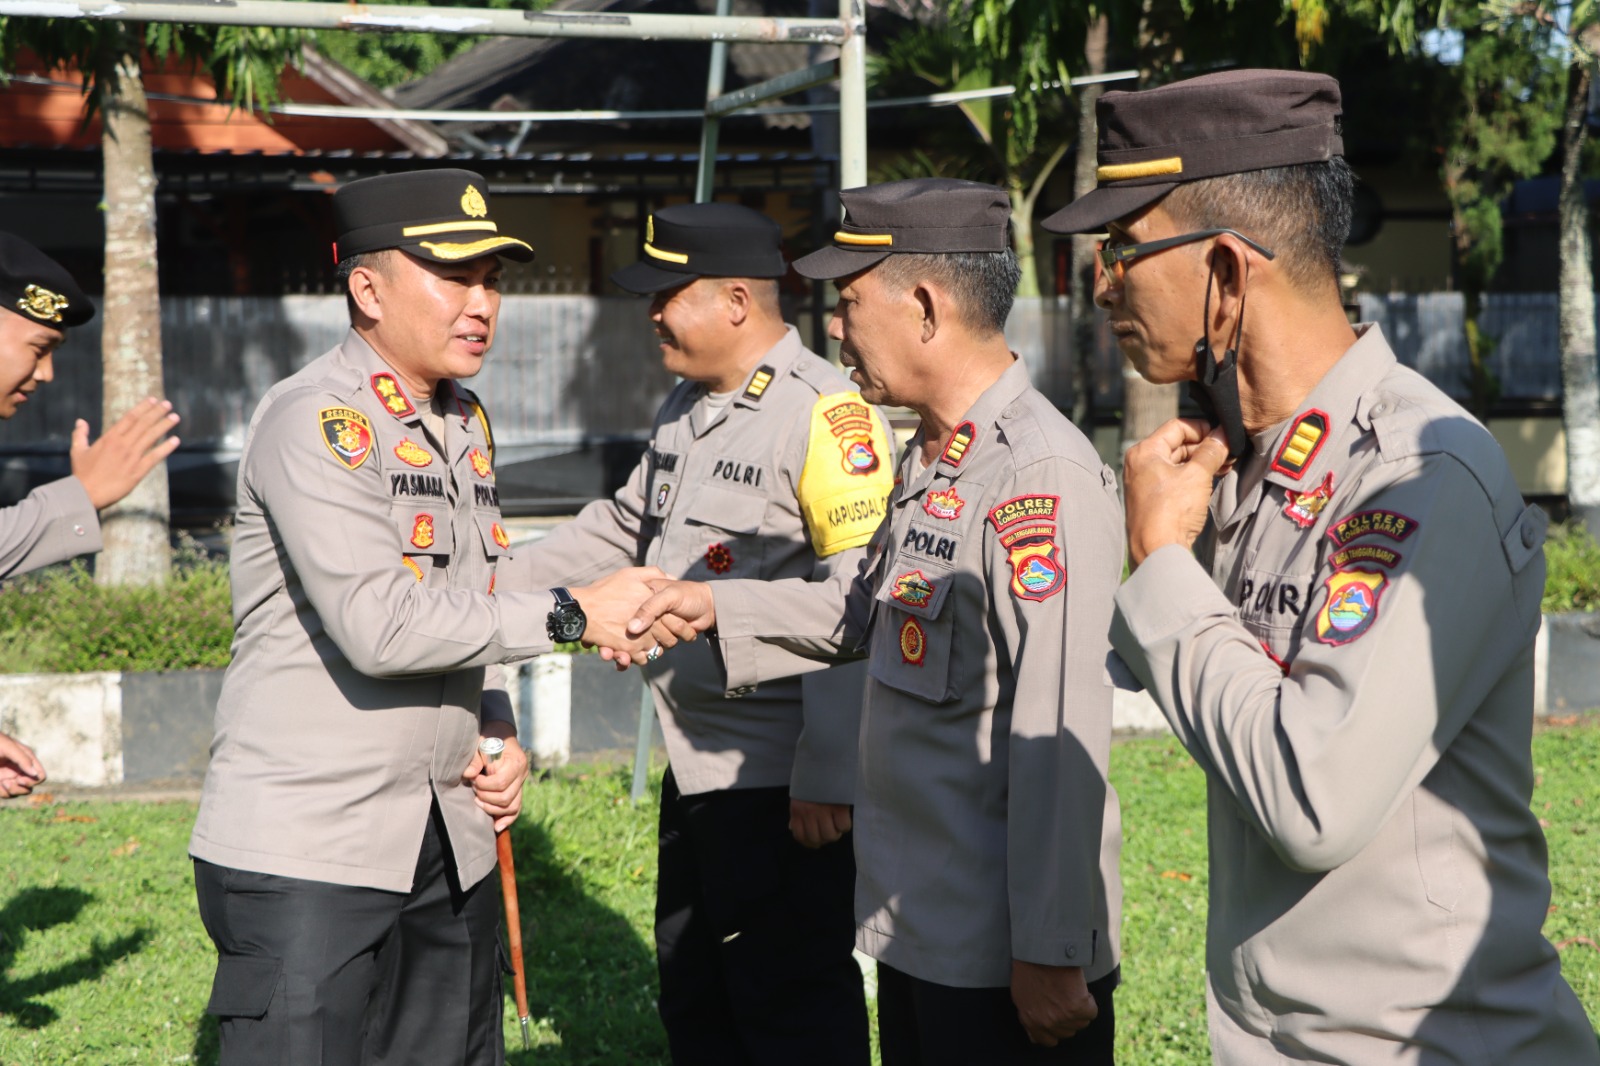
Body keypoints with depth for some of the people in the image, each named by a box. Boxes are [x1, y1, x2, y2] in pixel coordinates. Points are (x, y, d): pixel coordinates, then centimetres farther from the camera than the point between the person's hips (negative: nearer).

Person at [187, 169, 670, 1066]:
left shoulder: (467, 423, 14)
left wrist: (498, 733, 8)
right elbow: (379, 626, -24)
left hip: (450, 846, 8)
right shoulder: (316, 420, -13)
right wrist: (571, 615, -18)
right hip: (305, 855, -8)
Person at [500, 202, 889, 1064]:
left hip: (780, 777, -10)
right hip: (693, 766, 10)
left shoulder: (825, 413, -18)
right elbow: (623, 527, 27)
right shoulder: (685, 409, 13)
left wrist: (826, 777, -23)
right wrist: (502, 583, 21)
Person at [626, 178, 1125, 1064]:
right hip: (916, 930, 9)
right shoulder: (930, 459, 11)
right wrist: (715, 608, 17)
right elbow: (864, 609, 26)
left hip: (1004, 960, -9)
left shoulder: (1044, 478, -21)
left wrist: (1051, 957, -23)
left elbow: (1058, 742, -24)